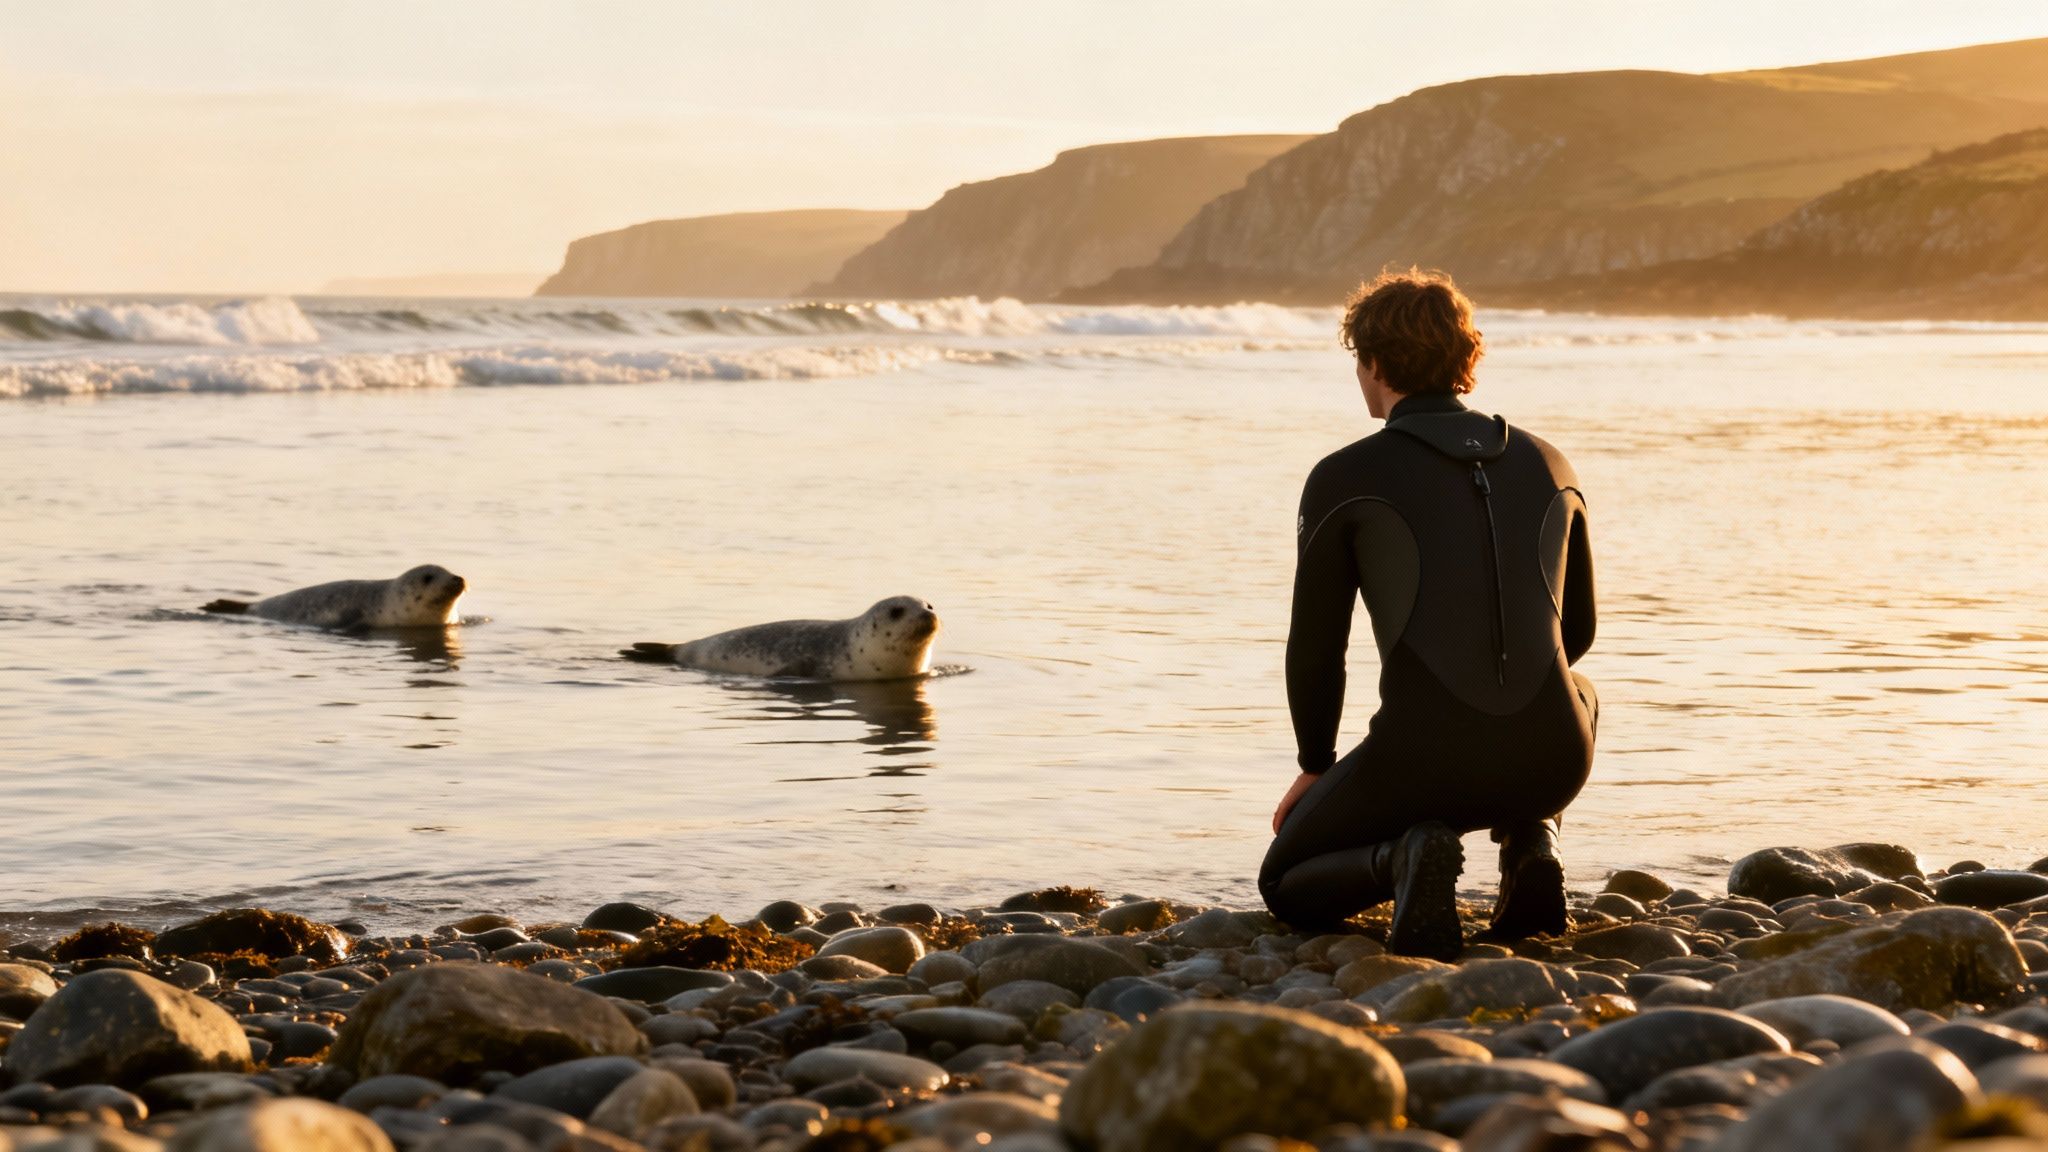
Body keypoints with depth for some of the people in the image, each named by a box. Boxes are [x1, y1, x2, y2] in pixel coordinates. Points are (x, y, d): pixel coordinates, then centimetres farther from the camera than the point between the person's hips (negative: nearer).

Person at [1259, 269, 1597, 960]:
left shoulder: (1344, 480, 2)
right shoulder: (1548, 464, 14)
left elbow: (1315, 648, 7)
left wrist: (1316, 767, 25)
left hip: (1423, 760, -3)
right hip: (1553, 760, 3)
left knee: (1287, 884, 23)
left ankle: (1400, 857, -11)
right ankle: (1532, 845, 12)